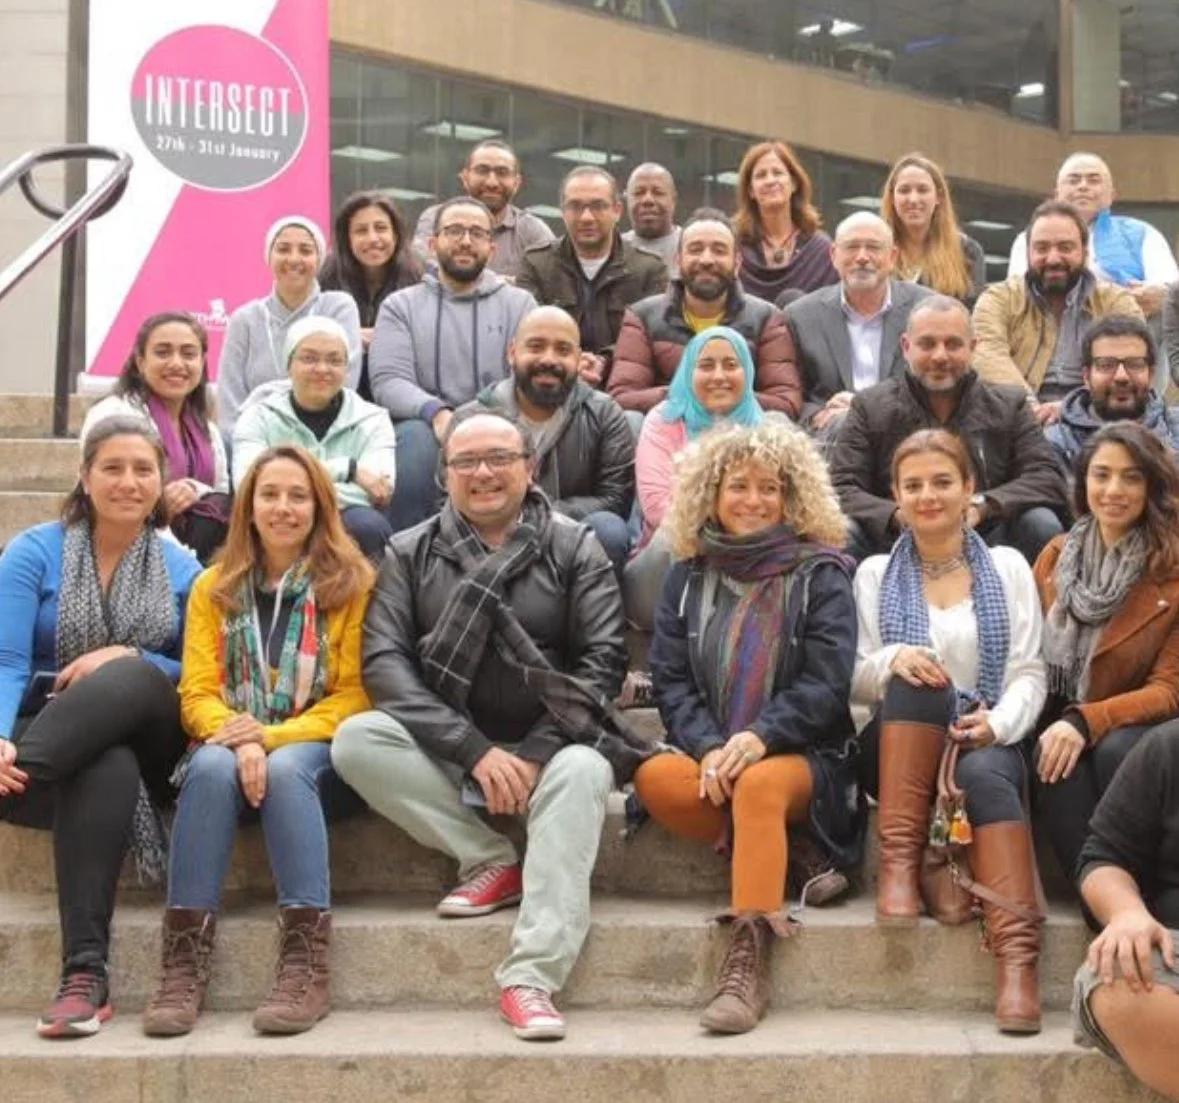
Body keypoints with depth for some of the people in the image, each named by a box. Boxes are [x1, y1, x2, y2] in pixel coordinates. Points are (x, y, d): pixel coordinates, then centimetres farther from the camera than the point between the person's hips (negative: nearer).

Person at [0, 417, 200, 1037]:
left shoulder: (183, 570, 9)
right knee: (108, 769, -39)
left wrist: (127, 659, -14)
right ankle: (85, 974, -45)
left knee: (133, 677, -35)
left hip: (146, 744, 2)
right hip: (54, 739, -1)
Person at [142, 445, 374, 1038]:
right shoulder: (214, 587, 11)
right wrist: (240, 742, -20)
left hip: (317, 750, -2)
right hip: (233, 744, 2)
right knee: (212, 766, -33)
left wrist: (273, 738, -19)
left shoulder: (352, 583, 3)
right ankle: (184, 965, -38)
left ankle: (306, 966, -39)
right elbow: (198, 693, 2)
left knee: (285, 769, -35)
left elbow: (353, 697, -4)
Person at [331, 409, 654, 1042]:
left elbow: (603, 660, -3)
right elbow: (384, 661, -6)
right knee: (355, 740, -25)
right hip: (444, 754, 1)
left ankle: (530, 977, -40)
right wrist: (475, 750, -19)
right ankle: (492, 860, -16)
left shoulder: (574, 549, 7)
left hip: (546, 747, -1)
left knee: (583, 769, -34)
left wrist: (536, 753, -17)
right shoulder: (410, 554, 8)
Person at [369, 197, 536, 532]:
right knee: (416, 436, -34)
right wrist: (437, 413, -22)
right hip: (424, 423, 0)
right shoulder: (401, 305, 15)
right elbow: (388, 381, -1)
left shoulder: (519, 303, 17)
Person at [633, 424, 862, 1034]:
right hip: (710, 756, 3)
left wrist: (760, 738, -20)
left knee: (760, 785, -37)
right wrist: (708, 747, -12)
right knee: (654, 778, -30)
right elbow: (671, 681, 6)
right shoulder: (687, 577, 14)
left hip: (802, 756, -3)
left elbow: (825, 685, -5)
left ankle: (747, 961, -39)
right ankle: (780, 864, -20)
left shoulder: (820, 576, 4)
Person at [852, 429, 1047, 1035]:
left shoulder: (1008, 566, 14)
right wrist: (891, 661, -15)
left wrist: (999, 722, -16)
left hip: (987, 743, -1)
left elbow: (1029, 673, 5)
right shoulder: (876, 574, 15)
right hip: (897, 748, 1)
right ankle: (899, 858, -35)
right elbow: (854, 682, 8)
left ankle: (1018, 958, -49)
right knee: (916, 680, -33)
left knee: (985, 775, -37)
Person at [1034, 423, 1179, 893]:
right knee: (1061, 761, -32)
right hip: (1062, 725, 2)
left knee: (1116, 751, -36)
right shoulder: (1056, 555, 7)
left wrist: (1088, 722, -24)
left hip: (1137, 734, -2)